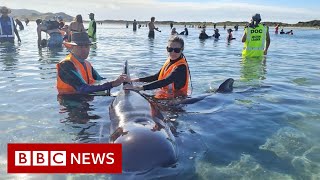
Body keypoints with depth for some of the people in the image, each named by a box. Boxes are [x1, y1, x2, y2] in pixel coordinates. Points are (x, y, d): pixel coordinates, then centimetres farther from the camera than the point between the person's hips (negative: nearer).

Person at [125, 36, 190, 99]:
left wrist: (141, 87, -38)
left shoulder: (181, 67, -22)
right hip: (165, 96, 8)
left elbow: (164, 82, -32)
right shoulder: (169, 62, 6)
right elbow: (157, 77, 16)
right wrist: (138, 80, 9)